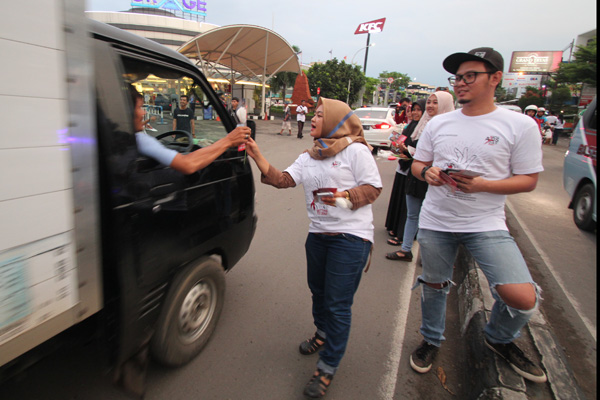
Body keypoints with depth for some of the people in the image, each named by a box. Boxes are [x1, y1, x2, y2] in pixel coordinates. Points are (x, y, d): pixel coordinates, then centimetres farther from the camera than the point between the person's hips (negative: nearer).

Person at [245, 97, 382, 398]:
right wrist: (257, 156, -8)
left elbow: (374, 188, -8)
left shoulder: (355, 150, -6)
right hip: (318, 234, 7)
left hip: (351, 237, -6)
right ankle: (323, 333, 50)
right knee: (318, 291, 21)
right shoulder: (307, 158, 12)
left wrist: (346, 197, -24)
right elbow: (283, 180, 1)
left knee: (337, 303, -2)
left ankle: (327, 368, 14)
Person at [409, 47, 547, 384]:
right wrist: (427, 172, -11)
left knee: (523, 299, -12)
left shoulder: (520, 125, -4)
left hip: (486, 223, -2)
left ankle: (499, 338, 23)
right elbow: (417, 164, 13)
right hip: (435, 221, 3)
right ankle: (432, 340, 42)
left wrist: (481, 185, -20)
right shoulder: (438, 123, 6)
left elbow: (528, 180, -3)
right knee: (434, 285, 15)